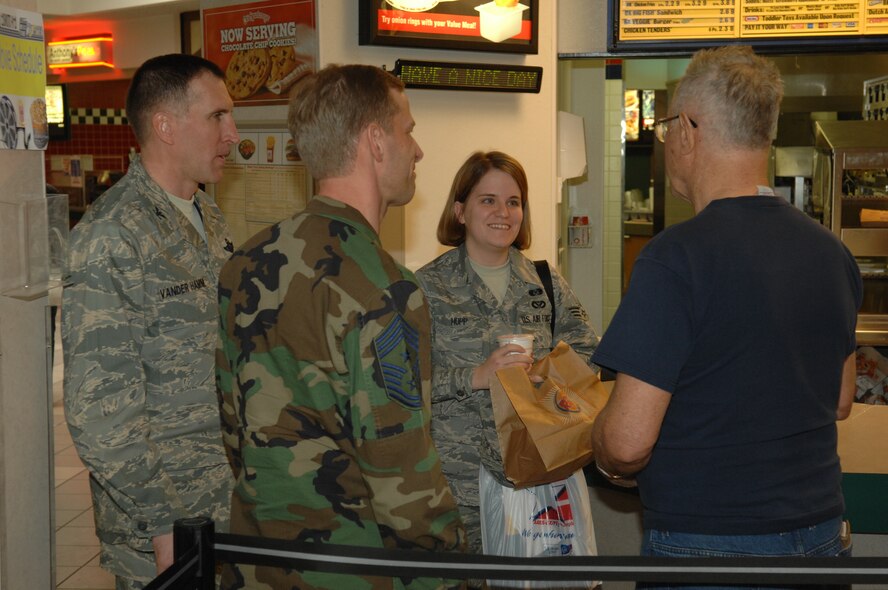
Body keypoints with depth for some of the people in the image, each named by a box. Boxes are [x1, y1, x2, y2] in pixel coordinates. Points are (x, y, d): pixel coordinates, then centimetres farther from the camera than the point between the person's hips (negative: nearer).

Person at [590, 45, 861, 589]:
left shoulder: (677, 257, -20)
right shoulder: (833, 252, 2)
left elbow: (627, 441, -21)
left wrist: (610, 461, 0)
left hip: (706, 540, -7)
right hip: (821, 531, 7)